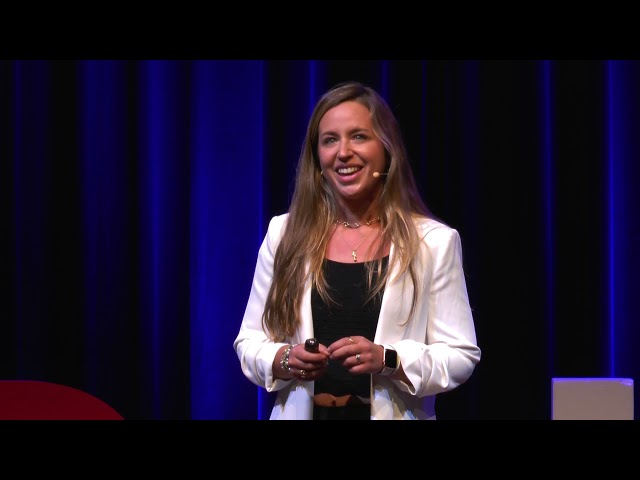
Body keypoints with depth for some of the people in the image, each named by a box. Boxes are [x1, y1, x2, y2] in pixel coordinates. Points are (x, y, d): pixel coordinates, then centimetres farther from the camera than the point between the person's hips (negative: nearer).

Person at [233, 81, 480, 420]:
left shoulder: (434, 241, -6)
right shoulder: (284, 233, -1)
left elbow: (461, 356, -7)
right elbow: (249, 341, 2)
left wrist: (387, 360, -22)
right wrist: (285, 360, -18)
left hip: (391, 414, -1)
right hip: (302, 412, 2)